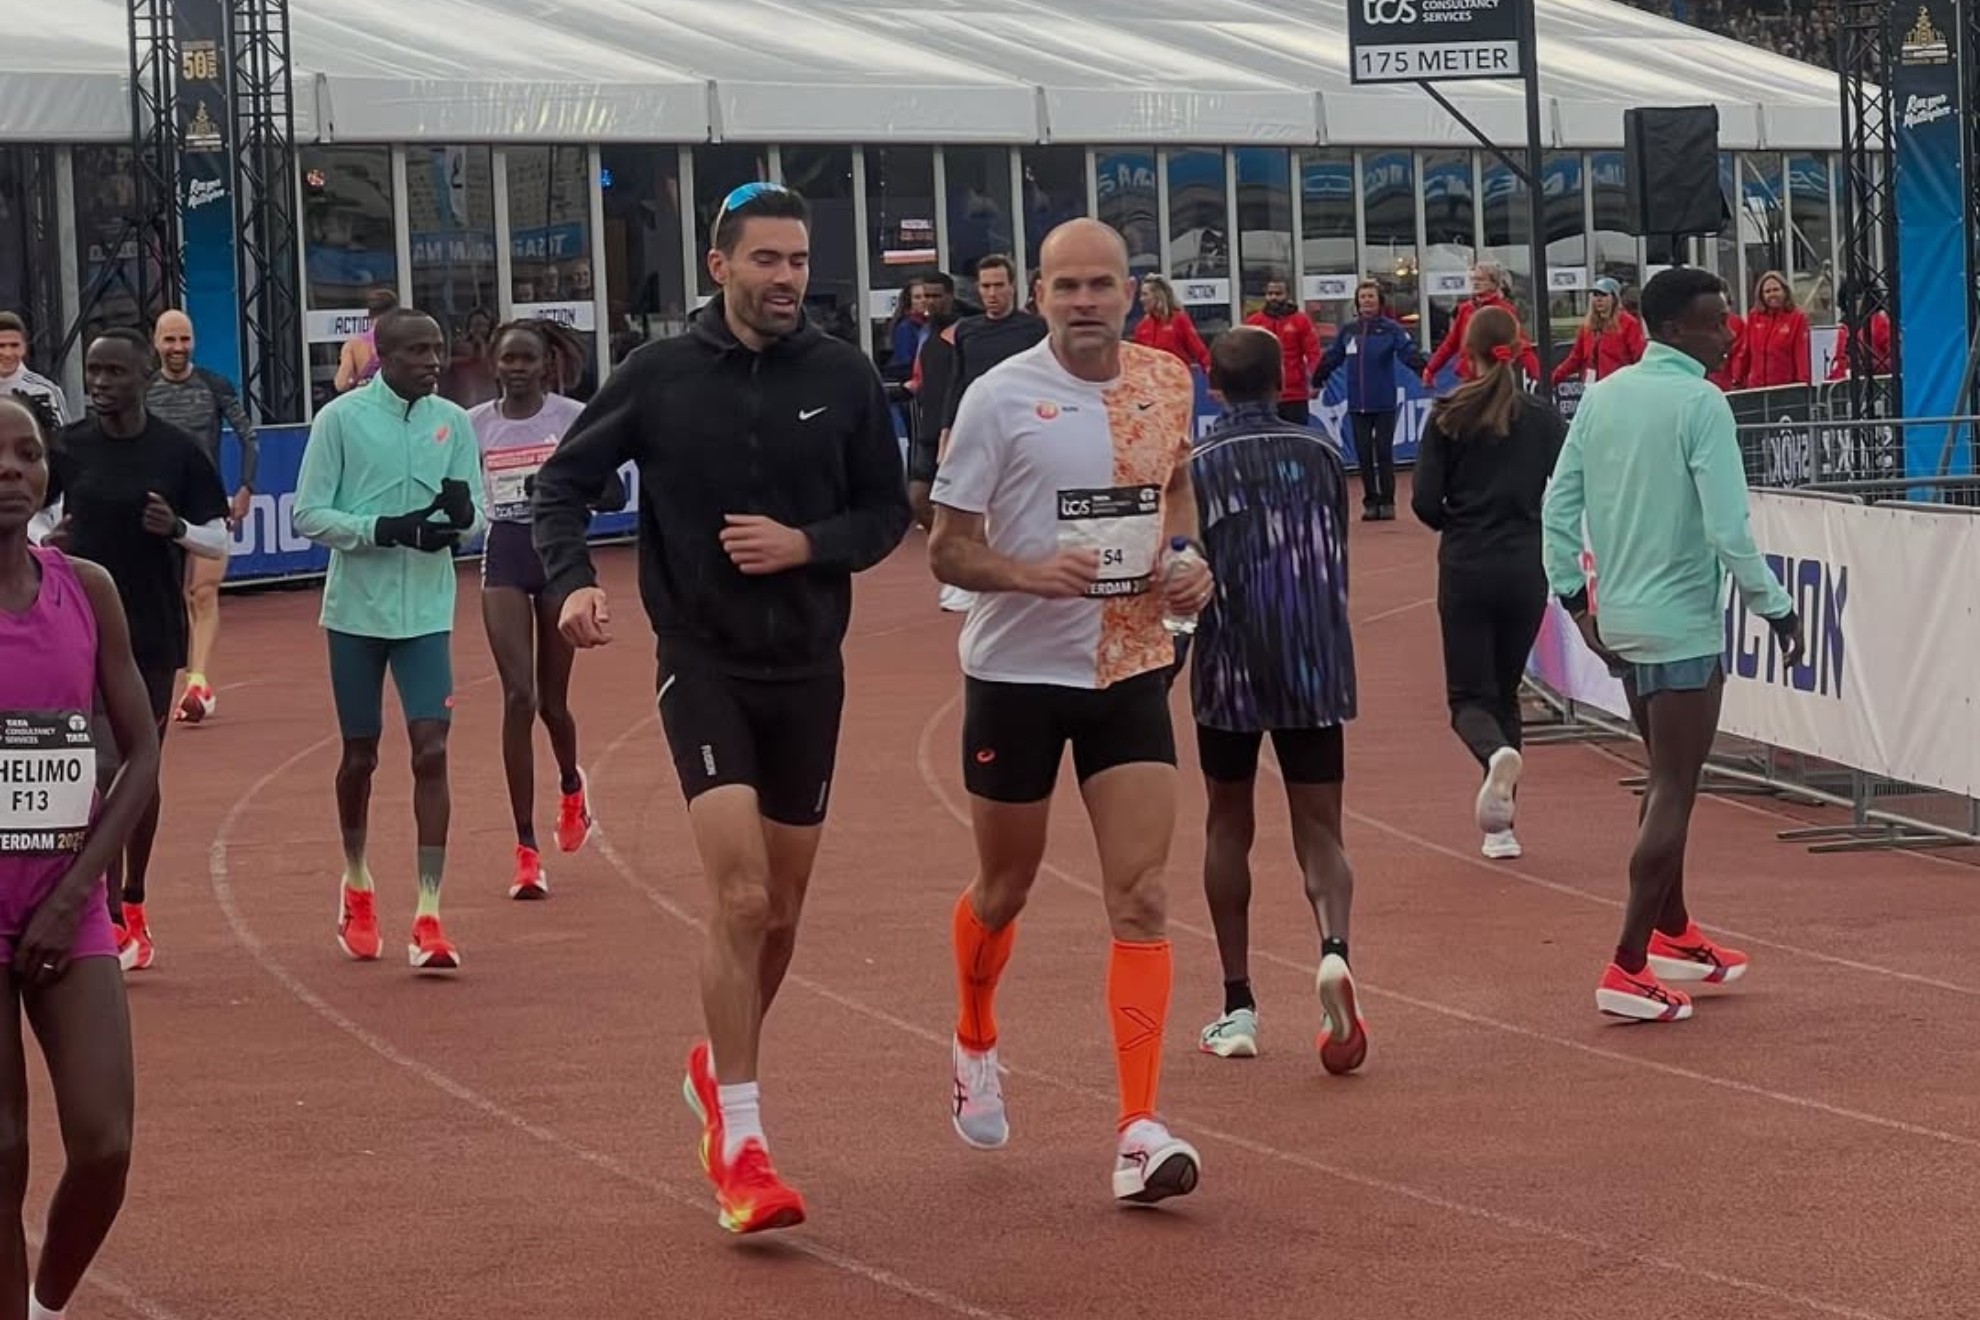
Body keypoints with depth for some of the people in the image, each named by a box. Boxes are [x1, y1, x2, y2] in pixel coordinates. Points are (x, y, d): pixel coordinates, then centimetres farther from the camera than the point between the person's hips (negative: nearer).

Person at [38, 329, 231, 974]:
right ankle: (113, 920, -7)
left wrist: (178, 529, -18)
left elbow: (220, 539, 2)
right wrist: (47, 540, -10)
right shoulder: (67, 447, -2)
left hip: (154, 633, 1)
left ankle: (132, 904, 28)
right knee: (101, 772, -10)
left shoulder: (177, 450, -3)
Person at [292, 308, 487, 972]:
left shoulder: (453, 421, 4)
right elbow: (307, 514, -8)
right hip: (356, 611, -2)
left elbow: (479, 517, 8)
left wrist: (462, 513, -16)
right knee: (360, 755, 10)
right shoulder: (342, 418, -6)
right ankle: (357, 883, 34)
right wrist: (386, 529, -20)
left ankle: (428, 915, -9)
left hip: (427, 614, 2)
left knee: (431, 750, -9)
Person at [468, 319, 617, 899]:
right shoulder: (474, 425, 3)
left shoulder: (573, 418, -4)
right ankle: (526, 851, -9)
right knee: (518, 696, -12)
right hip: (504, 561, 1)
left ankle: (571, 787, 45)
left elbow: (614, 495, -5)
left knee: (551, 699, 8)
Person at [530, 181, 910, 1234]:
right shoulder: (659, 377, -5)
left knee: (780, 913, 13)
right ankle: (737, 1144, -11)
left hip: (808, 670, 3)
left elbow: (887, 511, 6)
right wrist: (572, 582, -13)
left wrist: (808, 543, -13)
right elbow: (563, 482, 3)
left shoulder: (844, 378, -1)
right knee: (739, 897, -17)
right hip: (702, 663, -3)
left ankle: (719, 1068, 41)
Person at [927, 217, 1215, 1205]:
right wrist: (1028, 572, -28)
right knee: (1004, 888, 13)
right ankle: (974, 1043, 44)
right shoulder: (1001, 399, -11)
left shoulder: (1168, 382, 1)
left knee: (1141, 897, -9)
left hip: (1130, 669, 2)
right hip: (1017, 670, -2)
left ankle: (1139, 1130, -10)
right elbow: (947, 547, -9)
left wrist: (1187, 560, 2)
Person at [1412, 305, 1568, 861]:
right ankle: (1500, 825, 13)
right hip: (1527, 568, 2)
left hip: (1466, 568, -2)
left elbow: (1425, 501, -7)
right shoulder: (1544, 418, 0)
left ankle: (1496, 754, -30)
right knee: (1506, 691, 15)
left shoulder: (1448, 416, -5)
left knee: (1470, 696, 5)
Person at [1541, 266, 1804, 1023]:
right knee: (1673, 794, -3)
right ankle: (1629, 969, -6)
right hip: (1681, 623, -8)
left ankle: (1671, 934, 33)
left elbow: (1558, 505, 7)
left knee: (1667, 780, 23)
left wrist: (1573, 595, 15)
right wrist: (1773, 607, -11)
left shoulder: (1603, 396, 6)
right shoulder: (1700, 404, -16)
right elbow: (1728, 527, -21)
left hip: (1619, 618, 8)